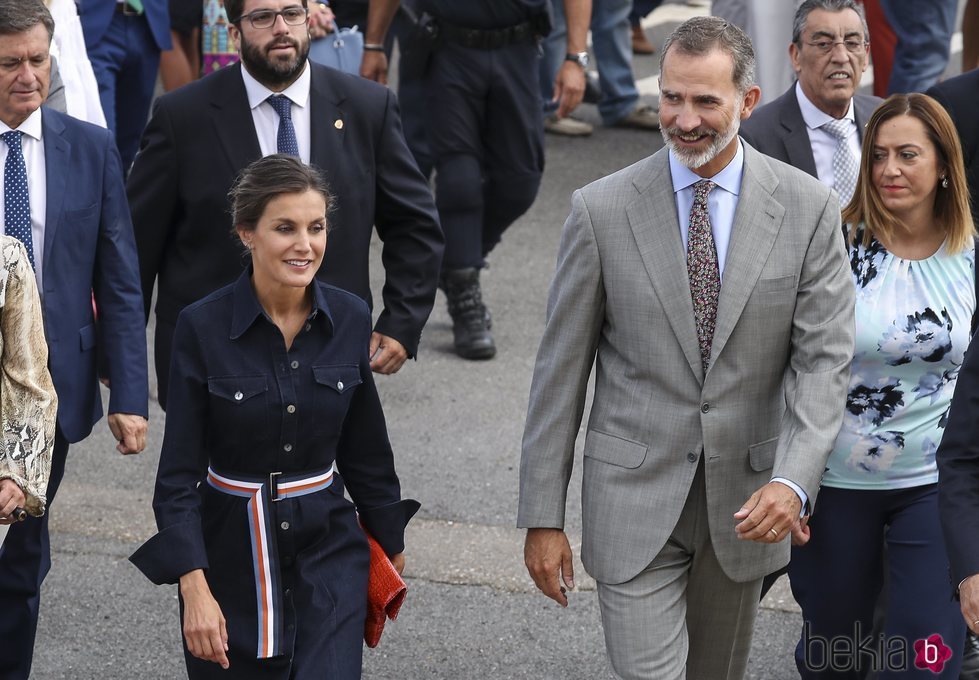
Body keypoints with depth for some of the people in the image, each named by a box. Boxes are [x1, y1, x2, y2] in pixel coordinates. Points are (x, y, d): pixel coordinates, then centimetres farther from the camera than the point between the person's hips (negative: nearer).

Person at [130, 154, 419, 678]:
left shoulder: (350, 319, -3)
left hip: (328, 556, 2)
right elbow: (179, 473, -12)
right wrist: (195, 589, -20)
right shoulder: (202, 327, -12)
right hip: (231, 558, -1)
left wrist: (391, 548, 17)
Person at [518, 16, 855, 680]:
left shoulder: (808, 208, -4)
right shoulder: (602, 209, -7)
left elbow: (825, 357, -8)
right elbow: (561, 368, -2)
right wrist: (543, 517, -3)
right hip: (634, 495, -2)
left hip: (747, 502, 2)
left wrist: (793, 481, -24)